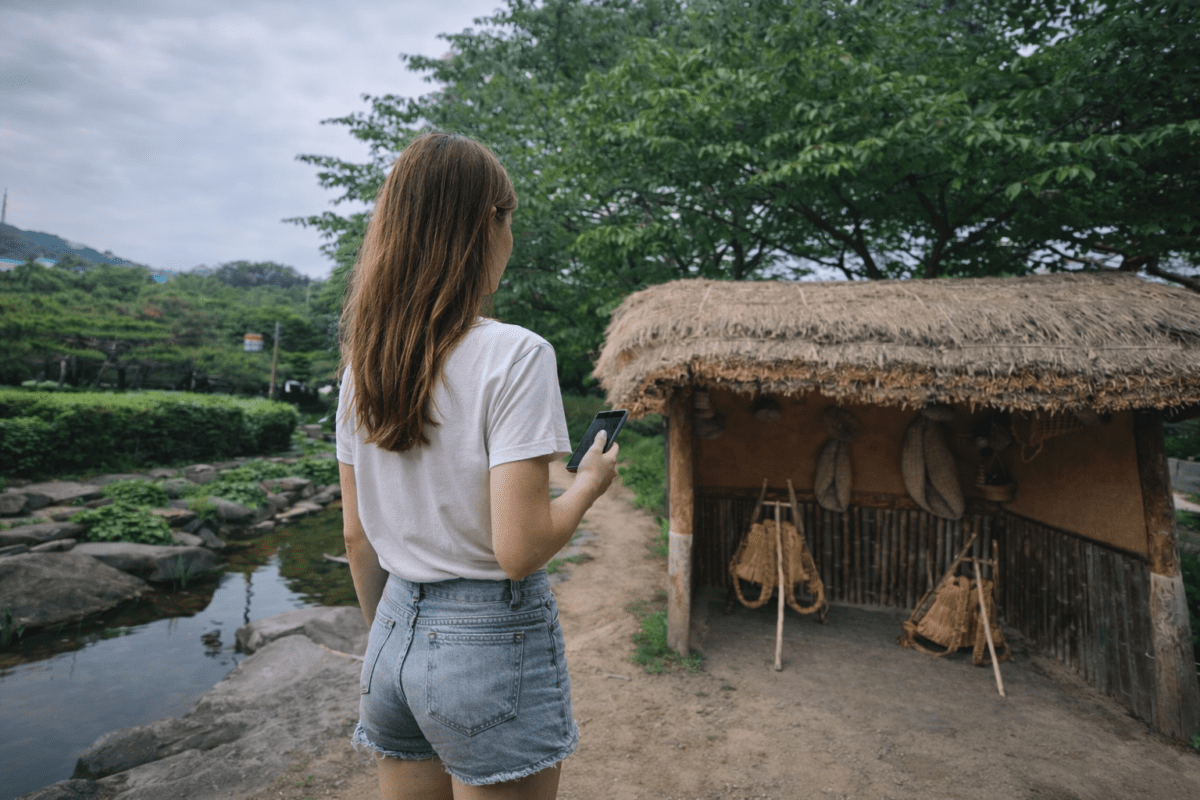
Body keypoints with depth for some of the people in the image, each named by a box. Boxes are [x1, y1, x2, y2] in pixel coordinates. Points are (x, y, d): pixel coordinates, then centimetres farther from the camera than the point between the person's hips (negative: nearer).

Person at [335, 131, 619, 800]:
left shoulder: (364, 361, 1)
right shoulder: (515, 355, -19)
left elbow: (357, 537, 7)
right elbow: (519, 549, -23)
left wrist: (391, 640, 20)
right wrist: (590, 481, -5)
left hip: (397, 633, 6)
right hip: (494, 642, -6)